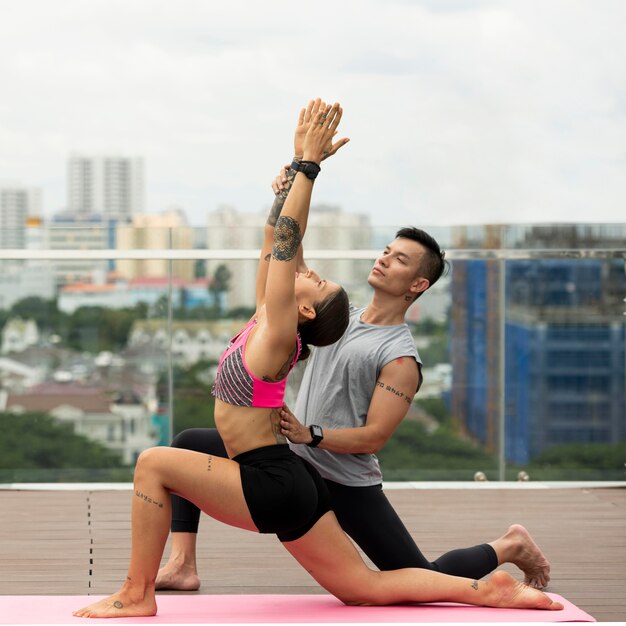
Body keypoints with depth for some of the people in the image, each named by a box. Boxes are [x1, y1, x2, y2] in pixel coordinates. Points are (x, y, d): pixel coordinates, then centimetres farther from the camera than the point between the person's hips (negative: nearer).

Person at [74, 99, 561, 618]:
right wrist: (300, 161, 16)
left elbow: (286, 239, -16)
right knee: (365, 587, 9)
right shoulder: (264, 321, 11)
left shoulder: (278, 333, -11)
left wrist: (310, 162, -15)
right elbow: (283, 240, 13)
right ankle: (487, 589, 5)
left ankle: (138, 595, -5)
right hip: (289, 483, 10)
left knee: (154, 463, -9)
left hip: (272, 486, -10)